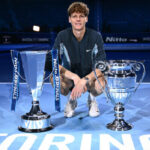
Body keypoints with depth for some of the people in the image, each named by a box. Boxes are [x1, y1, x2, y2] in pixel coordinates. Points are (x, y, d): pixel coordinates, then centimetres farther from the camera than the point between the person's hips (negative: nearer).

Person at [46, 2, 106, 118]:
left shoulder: (96, 36, -14)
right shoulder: (62, 36, -12)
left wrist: (84, 81, -35)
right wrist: (75, 77, -33)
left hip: (91, 77, -1)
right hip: (70, 77, 1)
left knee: (100, 84, -35)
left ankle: (92, 99, 5)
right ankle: (71, 100, 4)